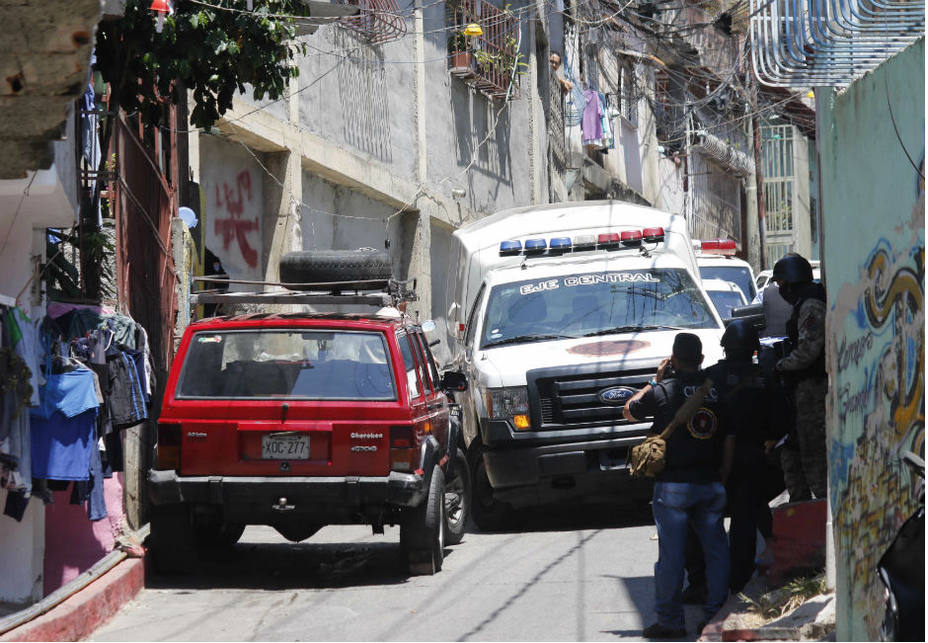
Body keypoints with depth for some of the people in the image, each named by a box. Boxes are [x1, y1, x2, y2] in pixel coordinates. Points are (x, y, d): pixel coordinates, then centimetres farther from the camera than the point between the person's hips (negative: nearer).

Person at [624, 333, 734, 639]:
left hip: (673, 484, -3)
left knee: (671, 553, 0)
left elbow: (629, 411, 11)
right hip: (711, 483, 4)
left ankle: (670, 621, 2)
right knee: (715, 550, 10)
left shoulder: (664, 391, -7)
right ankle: (716, 615, 10)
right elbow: (729, 438, 7)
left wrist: (656, 380, 16)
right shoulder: (716, 391, 4)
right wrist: (722, 475, 15)